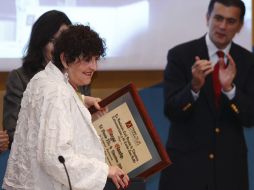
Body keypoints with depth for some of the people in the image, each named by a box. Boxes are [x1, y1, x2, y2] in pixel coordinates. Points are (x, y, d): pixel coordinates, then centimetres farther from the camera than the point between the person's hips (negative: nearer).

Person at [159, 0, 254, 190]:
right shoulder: (180, 55, -5)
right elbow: (171, 111, -11)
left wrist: (229, 88, -21)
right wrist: (194, 86, -28)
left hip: (229, 165, 2)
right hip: (186, 163, -2)